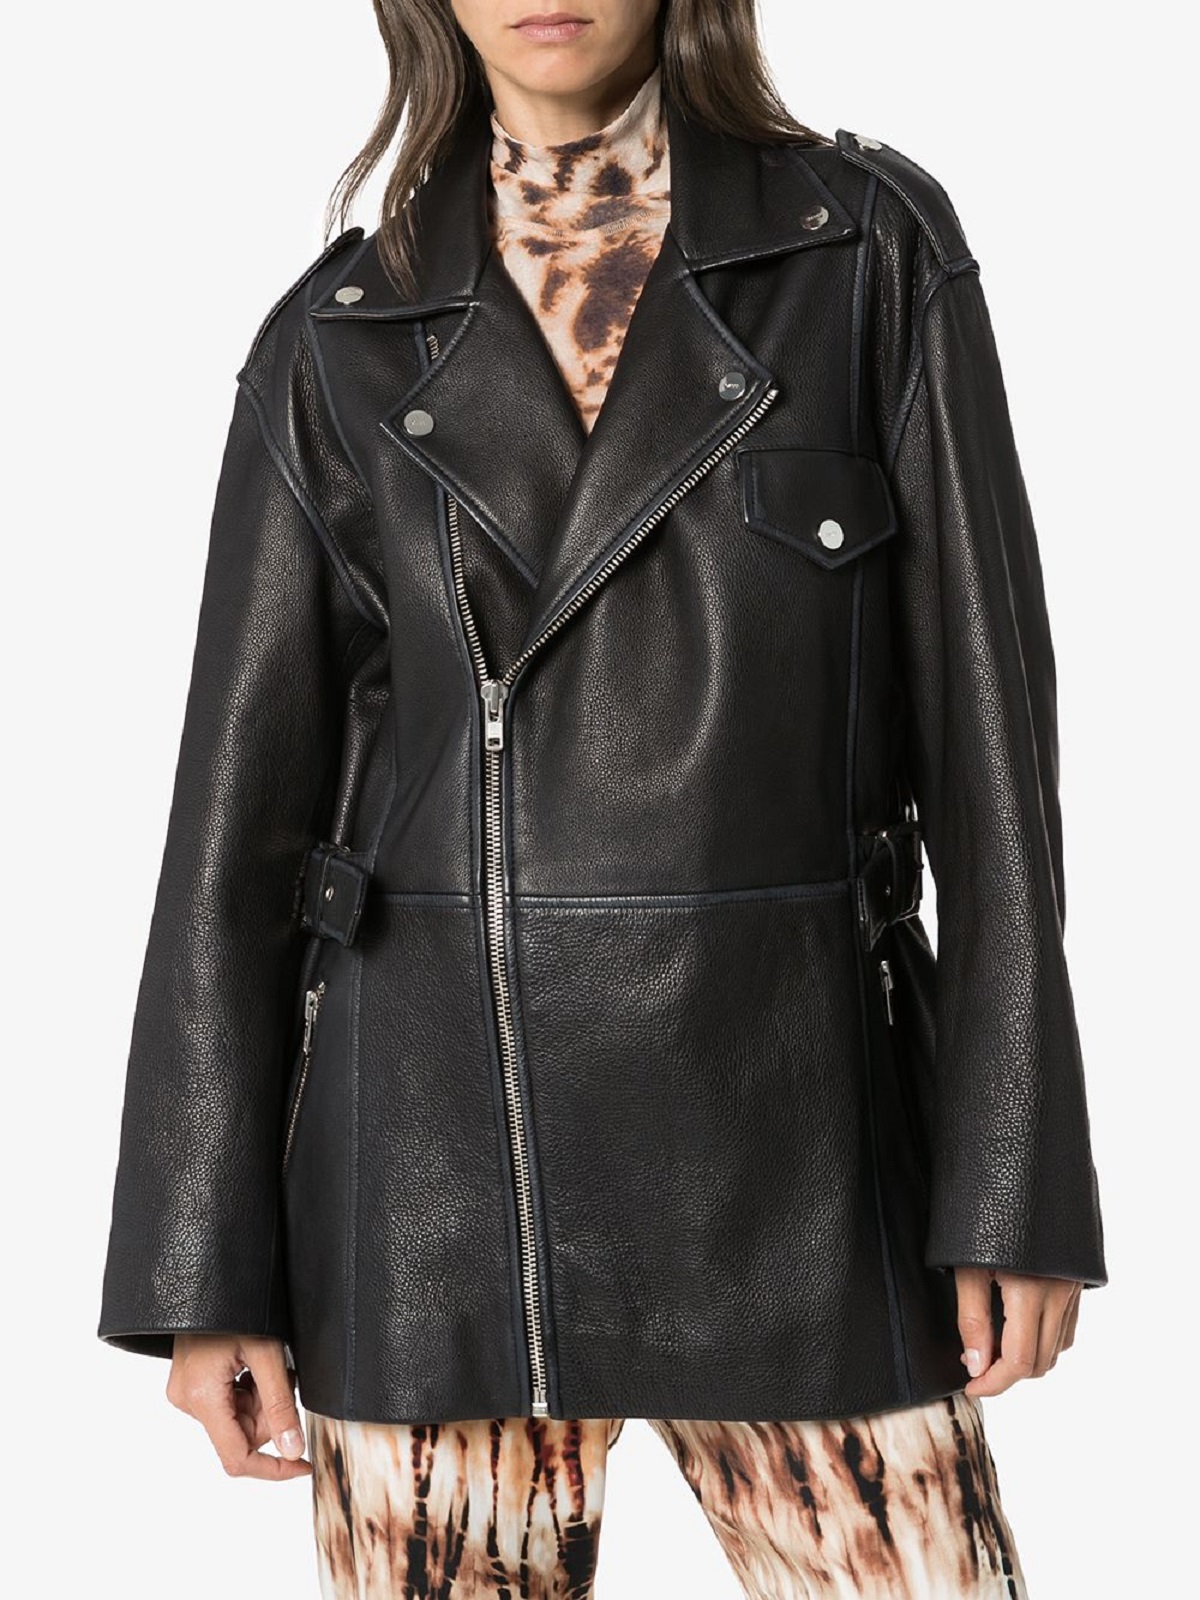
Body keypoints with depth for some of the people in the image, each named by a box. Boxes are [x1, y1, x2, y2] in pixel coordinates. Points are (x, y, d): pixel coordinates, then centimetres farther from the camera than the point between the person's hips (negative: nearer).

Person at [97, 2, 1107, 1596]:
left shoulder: (874, 249, 1)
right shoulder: (339, 340, 4)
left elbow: (984, 726, 0)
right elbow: (240, 809, 4)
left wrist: (1015, 1183, -4)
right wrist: (207, 1270, 1)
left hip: (787, 1134, 0)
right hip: (434, 1150, 1)